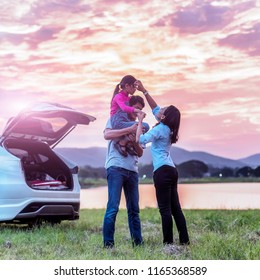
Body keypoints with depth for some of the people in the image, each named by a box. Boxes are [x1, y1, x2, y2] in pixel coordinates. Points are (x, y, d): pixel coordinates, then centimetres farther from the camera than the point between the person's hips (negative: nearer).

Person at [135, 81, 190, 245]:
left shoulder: (160, 129, -8)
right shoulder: (168, 128, 16)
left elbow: (140, 140, -18)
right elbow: (155, 108, 26)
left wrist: (140, 121, -6)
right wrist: (144, 91, 24)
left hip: (162, 171, -9)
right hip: (171, 170, 9)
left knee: (165, 209, -7)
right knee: (175, 208, 10)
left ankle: (168, 242, -5)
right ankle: (185, 240, 11)